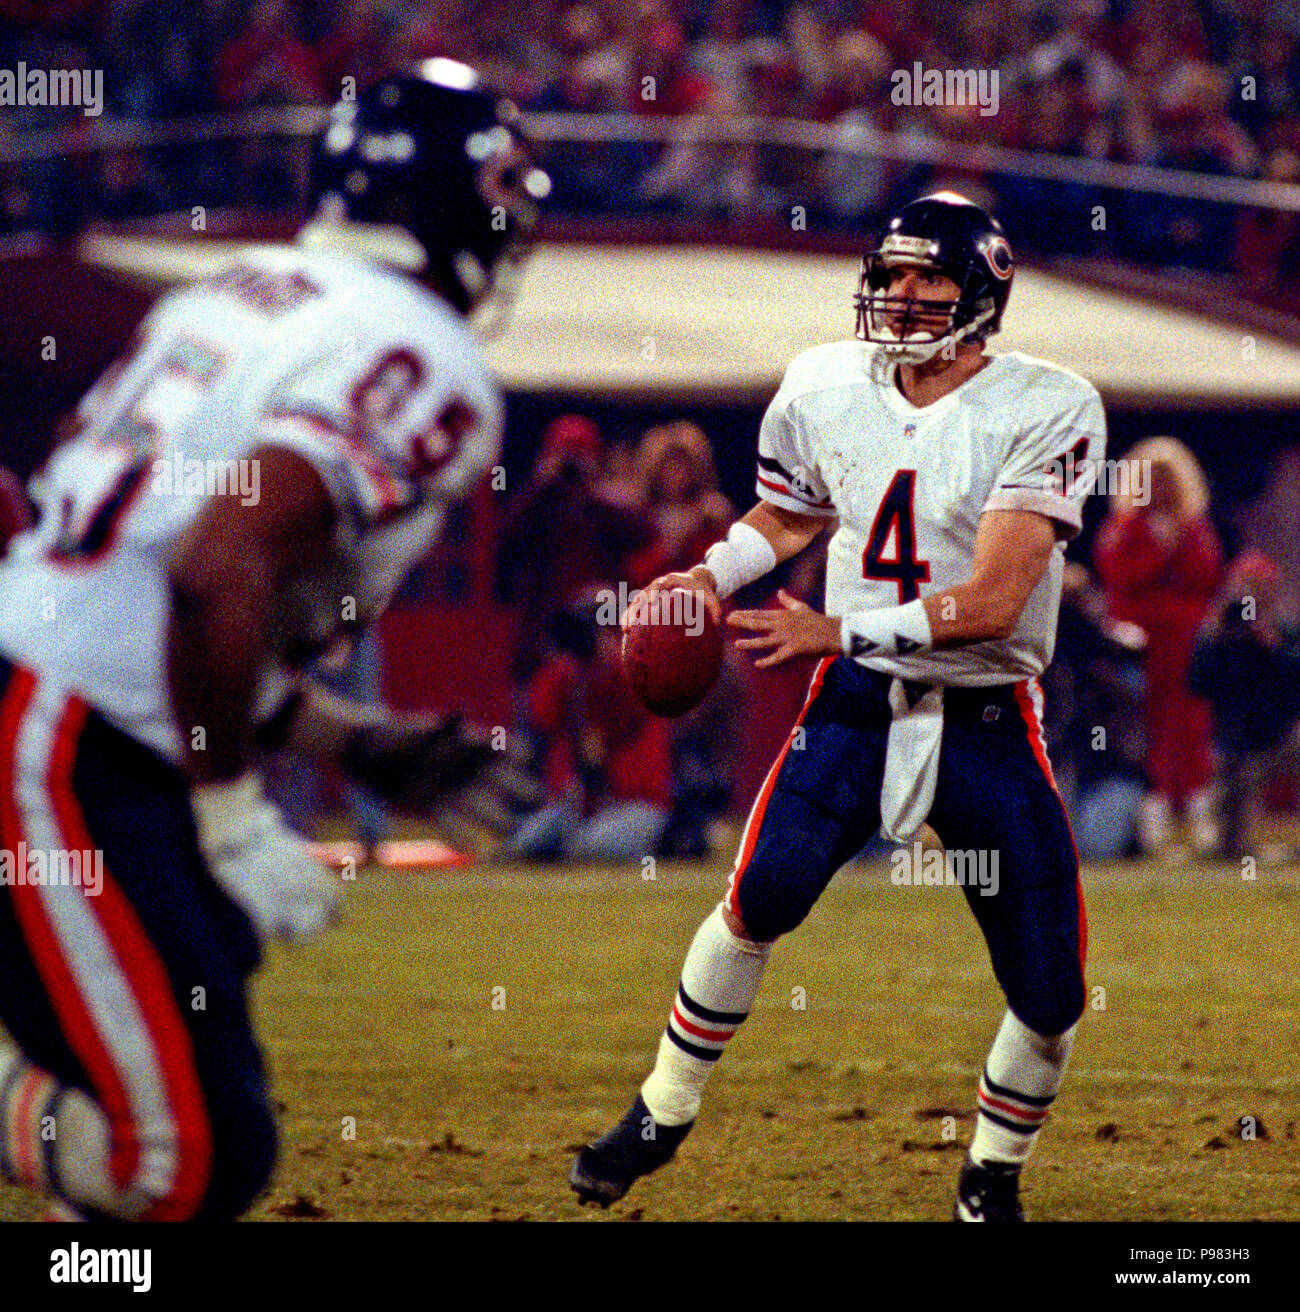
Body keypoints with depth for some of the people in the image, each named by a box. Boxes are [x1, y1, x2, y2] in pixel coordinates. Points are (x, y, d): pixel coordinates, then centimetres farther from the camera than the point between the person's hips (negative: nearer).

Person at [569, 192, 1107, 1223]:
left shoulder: (1045, 412, -14)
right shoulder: (827, 389, 1)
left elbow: (994, 600, -22)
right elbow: (783, 519, 21)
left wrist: (837, 630, -28)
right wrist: (707, 576, 0)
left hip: (990, 722, -2)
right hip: (856, 705, 2)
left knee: (1050, 996, -4)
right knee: (761, 896, -19)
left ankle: (992, 1178, 23)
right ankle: (664, 1112, 1)